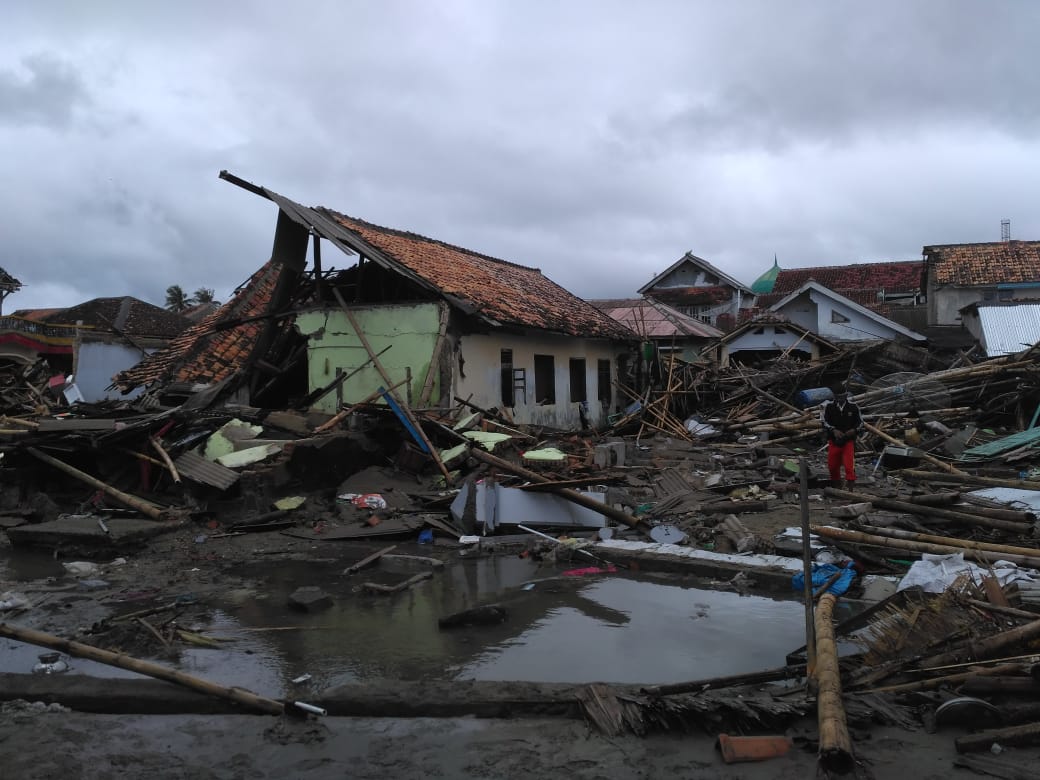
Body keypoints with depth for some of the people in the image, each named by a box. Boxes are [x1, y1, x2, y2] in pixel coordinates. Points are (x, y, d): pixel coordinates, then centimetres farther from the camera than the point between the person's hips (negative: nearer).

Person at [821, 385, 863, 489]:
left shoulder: (853, 407, -1)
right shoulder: (829, 407, -2)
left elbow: (860, 422, 9)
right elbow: (824, 421, 0)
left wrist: (854, 430, -11)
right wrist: (833, 430, -15)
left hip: (849, 440, -2)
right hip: (834, 441, 2)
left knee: (849, 465, -14)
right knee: (832, 465, 10)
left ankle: (850, 484, -9)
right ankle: (835, 483, 31)